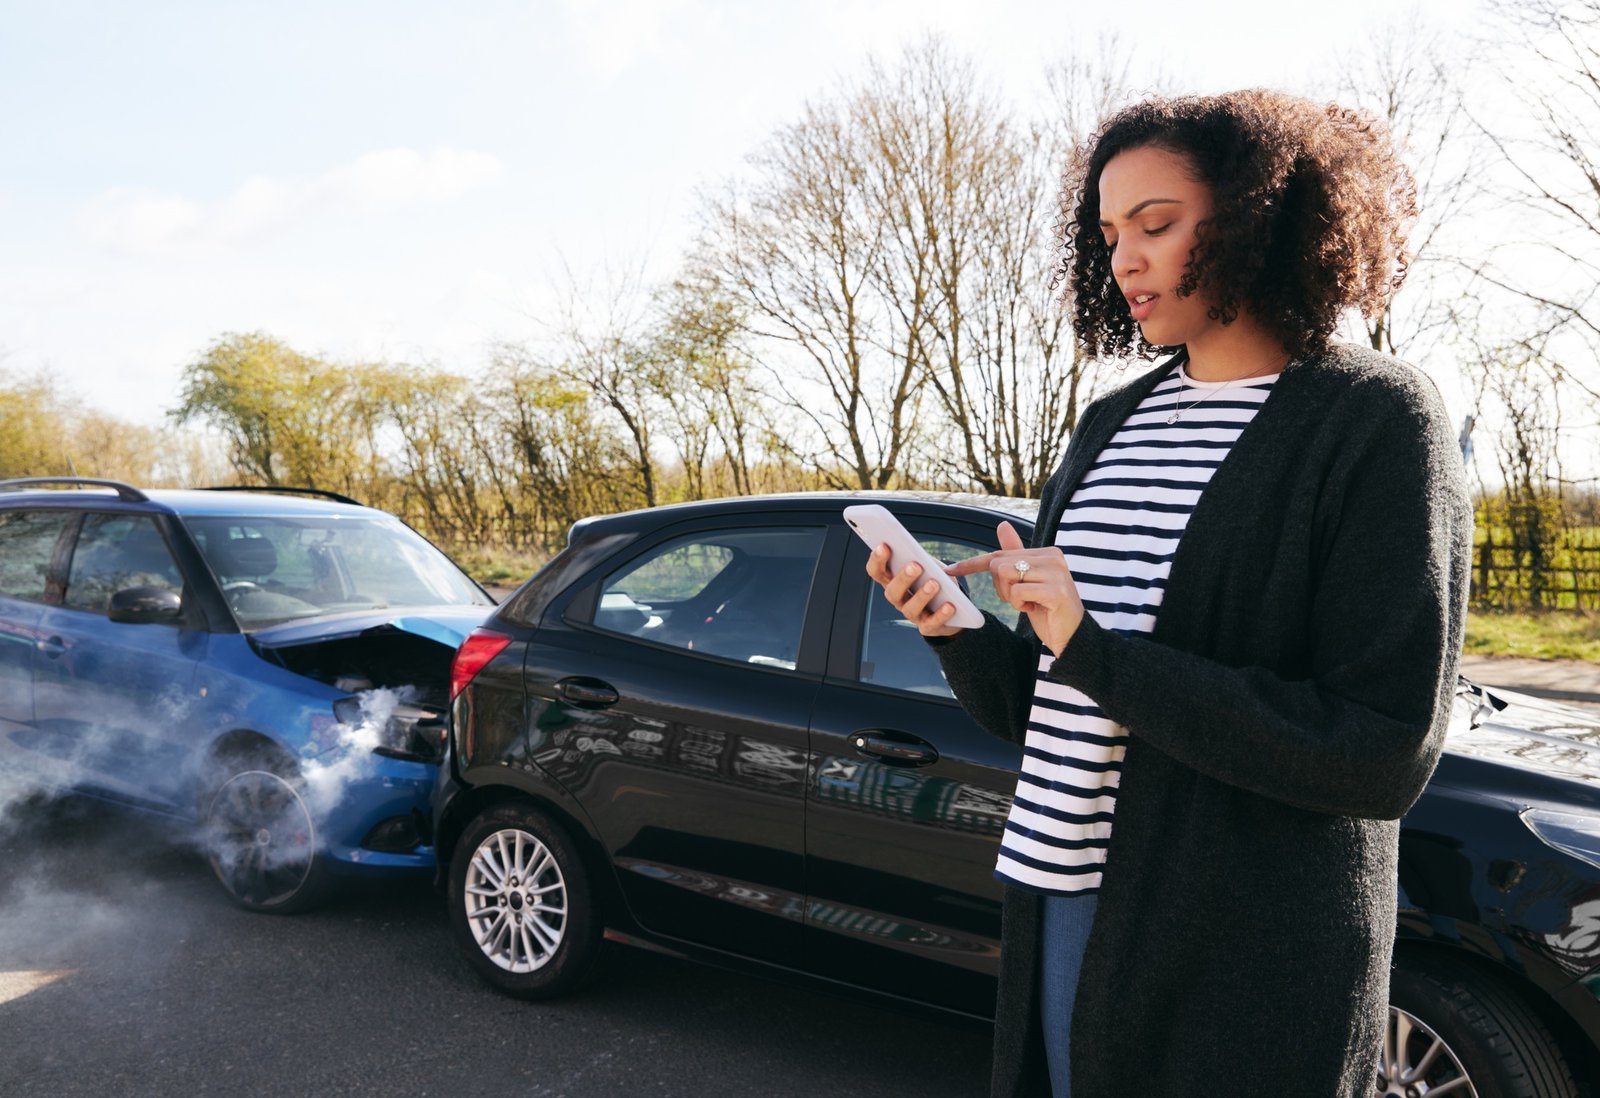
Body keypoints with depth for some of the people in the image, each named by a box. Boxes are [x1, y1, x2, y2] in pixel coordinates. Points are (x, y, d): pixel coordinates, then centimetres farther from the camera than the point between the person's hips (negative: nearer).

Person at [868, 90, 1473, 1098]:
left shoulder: (1375, 418, -10)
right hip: (1062, 899, 6)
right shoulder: (1114, 420, 9)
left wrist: (1099, 657, -20)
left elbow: (1386, 752, -17)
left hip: (1244, 950, -5)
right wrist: (957, 634, -9)